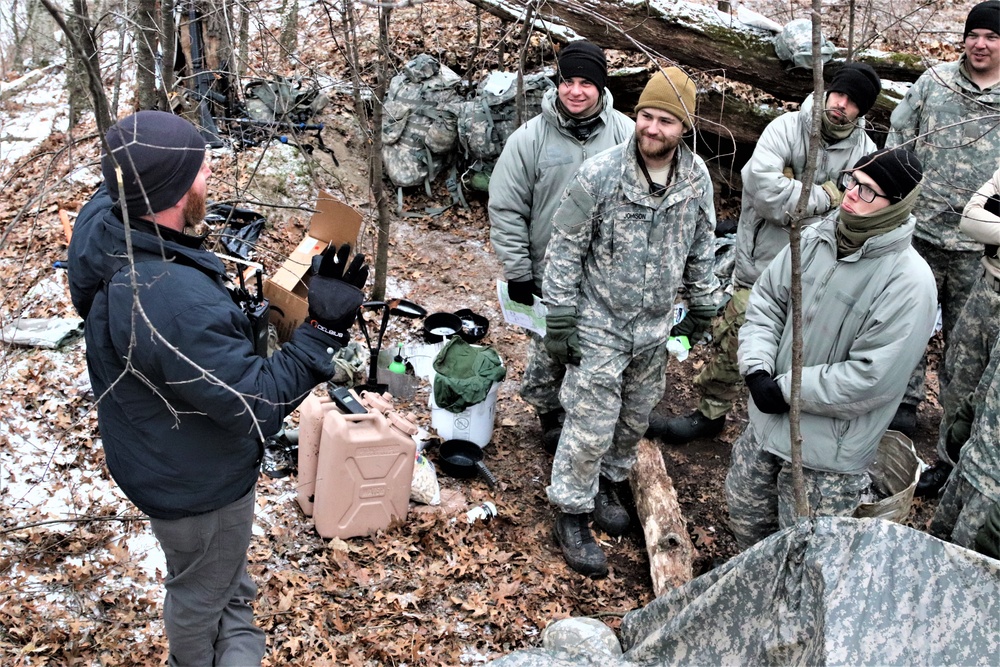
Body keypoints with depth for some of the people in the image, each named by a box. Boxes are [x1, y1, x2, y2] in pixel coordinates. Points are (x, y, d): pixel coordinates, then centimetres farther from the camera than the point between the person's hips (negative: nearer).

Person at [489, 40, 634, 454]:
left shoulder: (625, 134, -4)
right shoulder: (530, 138, -7)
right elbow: (506, 210, -3)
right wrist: (517, 273, -5)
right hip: (548, 278, -1)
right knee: (546, 358, 11)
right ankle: (550, 417, 36)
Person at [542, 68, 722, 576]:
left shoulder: (696, 177, -6)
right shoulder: (601, 173, -19)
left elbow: (701, 250, 9)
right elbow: (565, 248, -13)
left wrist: (705, 306, 13)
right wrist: (560, 320, -13)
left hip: (655, 325, 5)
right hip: (599, 324, -5)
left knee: (635, 417, 19)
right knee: (591, 424, -1)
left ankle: (607, 483, 43)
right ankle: (572, 515, 18)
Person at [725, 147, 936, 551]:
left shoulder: (909, 282, -21)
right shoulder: (814, 239, -2)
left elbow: (872, 377, -24)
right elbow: (766, 301, 7)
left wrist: (786, 390, -18)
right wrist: (757, 368, -9)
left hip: (828, 451, -6)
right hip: (766, 423, 7)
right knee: (745, 516, 25)